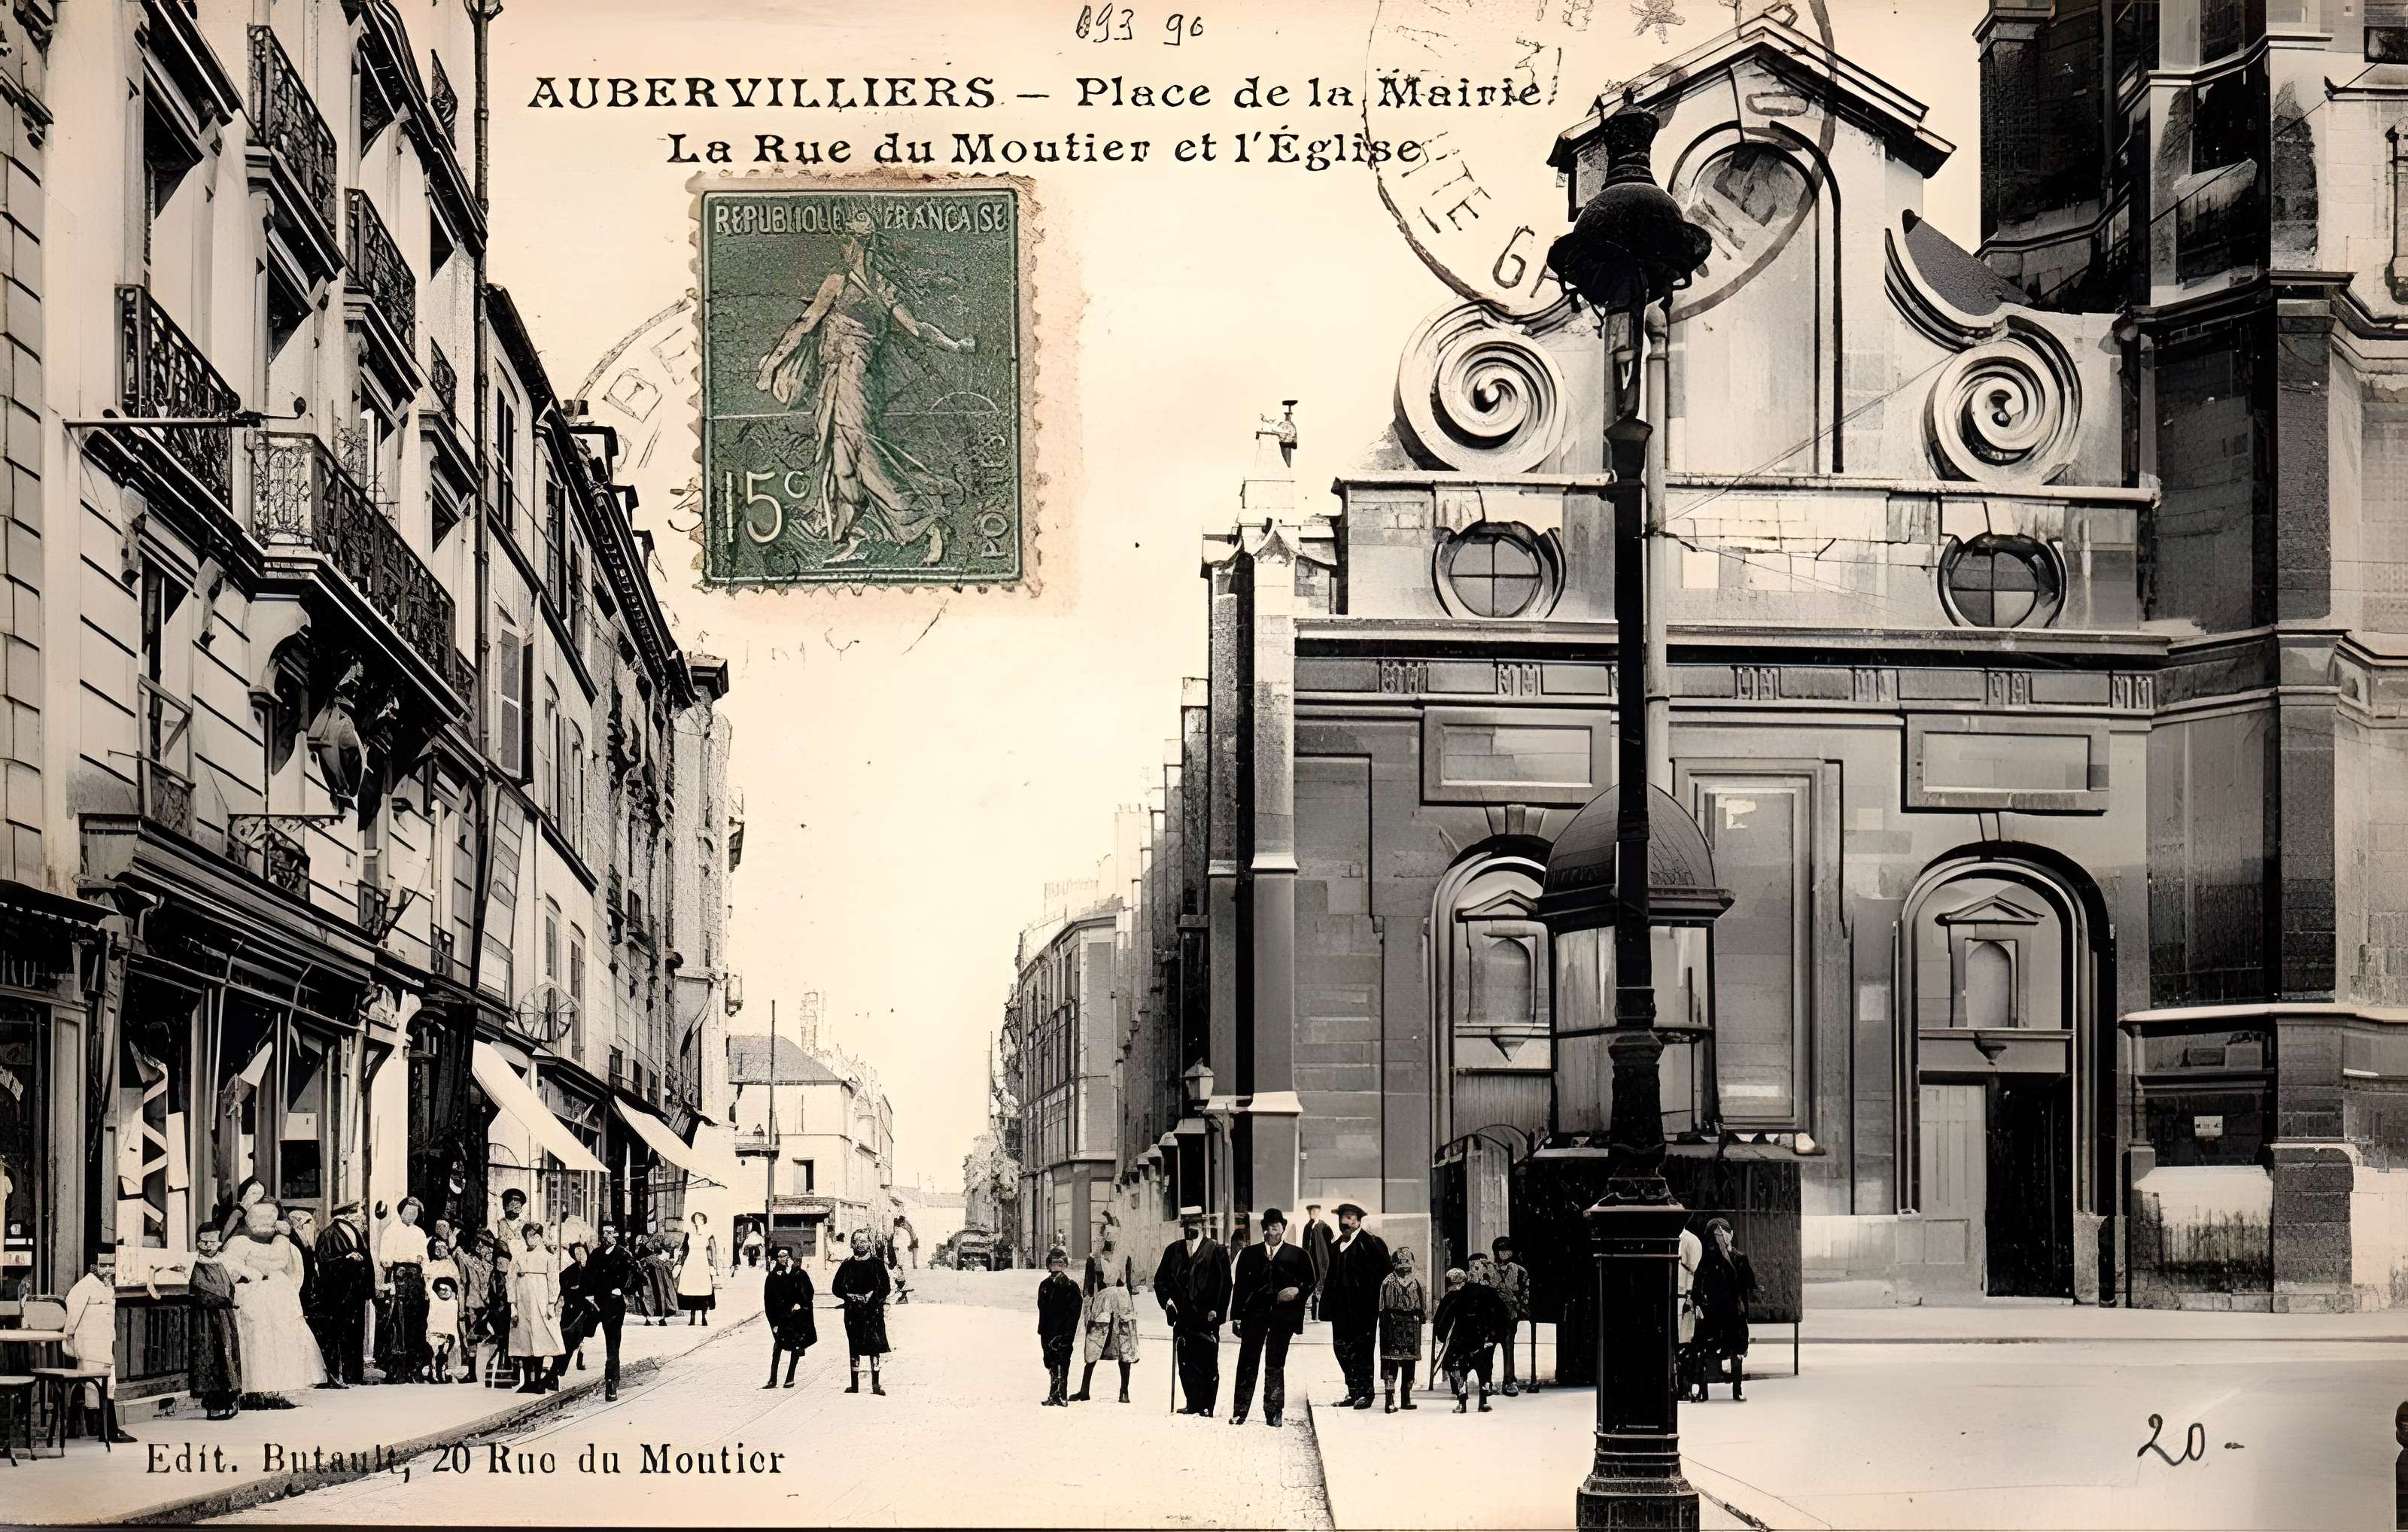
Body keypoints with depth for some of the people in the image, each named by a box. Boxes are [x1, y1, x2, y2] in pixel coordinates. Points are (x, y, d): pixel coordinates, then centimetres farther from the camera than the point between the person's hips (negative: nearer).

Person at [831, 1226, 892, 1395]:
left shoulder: (877, 1264, 5)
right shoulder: (847, 1265, 8)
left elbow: (885, 1287, 1)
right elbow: (836, 1288, 7)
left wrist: (872, 1297, -13)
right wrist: (851, 1297, -8)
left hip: (873, 1310, -1)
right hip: (853, 1310, 1)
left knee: (875, 1346, -5)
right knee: (854, 1347, 2)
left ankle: (876, 1384, -2)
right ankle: (854, 1384, 8)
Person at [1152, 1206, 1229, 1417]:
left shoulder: (1216, 1252, 1)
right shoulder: (1173, 1251, 13)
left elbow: (1224, 1284, -2)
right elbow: (1160, 1279, 16)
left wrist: (1216, 1312, -8)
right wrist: (1167, 1300, 0)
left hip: (1206, 1318, -4)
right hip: (1182, 1317, 4)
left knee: (1207, 1364, -3)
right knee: (1186, 1363, 1)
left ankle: (1207, 1406, 2)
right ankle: (1194, 1404, 8)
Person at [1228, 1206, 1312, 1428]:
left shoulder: (1297, 1255, 9)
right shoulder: (1249, 1254, 12)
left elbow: (1310, 1283, 11)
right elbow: (1240, 1286, 9)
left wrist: (1298, 1291, -10)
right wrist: (1237, 1316, 3)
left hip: (1283, 1313, -1)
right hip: (1255, 1312, 1)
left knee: (1276, 1364, 3)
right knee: (1247, 1361, -3)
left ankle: (1273, 1412, 10)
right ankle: (1239, 1411, -1)